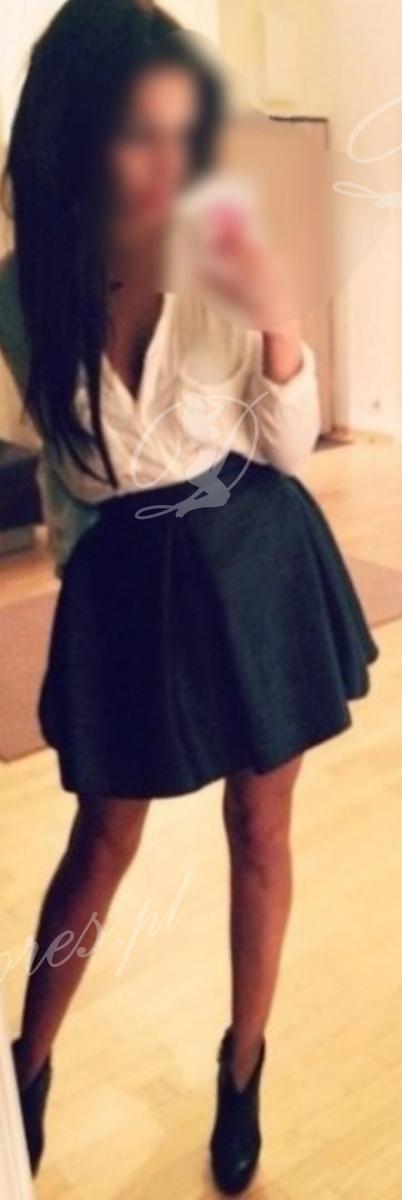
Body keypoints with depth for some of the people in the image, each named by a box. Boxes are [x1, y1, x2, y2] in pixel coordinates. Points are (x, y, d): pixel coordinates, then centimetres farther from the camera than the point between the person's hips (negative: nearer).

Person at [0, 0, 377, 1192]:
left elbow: (292, 445, -6)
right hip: (126, 584, 0)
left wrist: (276, 321, -22)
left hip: (258, 558, 0)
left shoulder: (221, 263, -11)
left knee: (260, 828, 13)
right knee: (107, 838, 13)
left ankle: (243, 1066, 40)